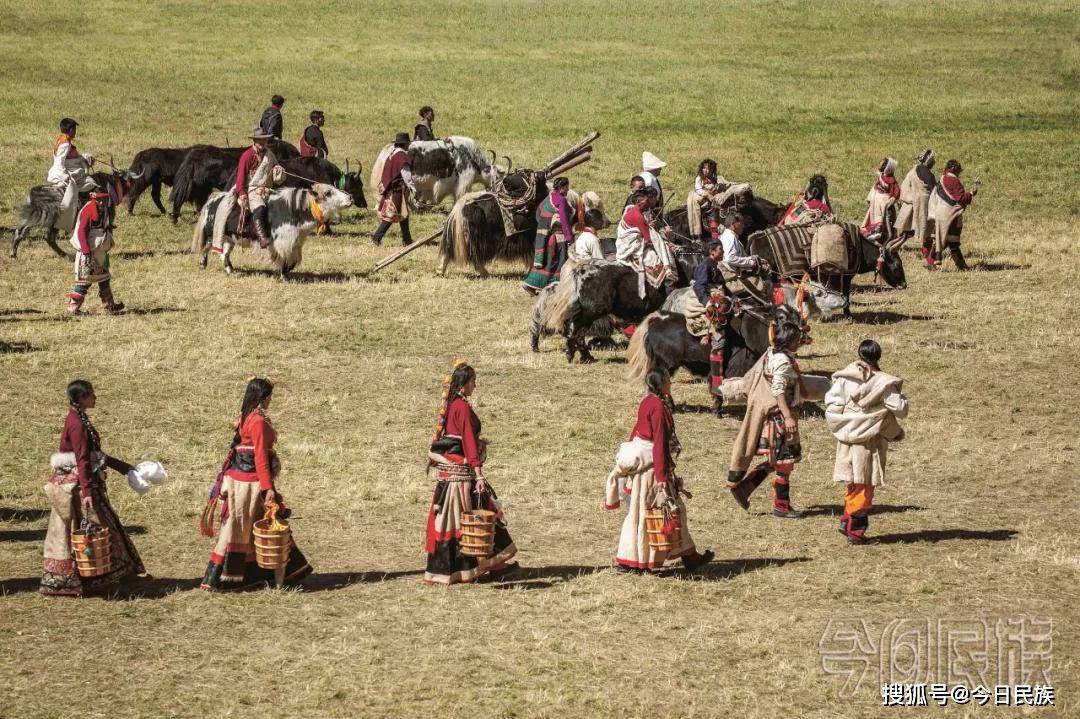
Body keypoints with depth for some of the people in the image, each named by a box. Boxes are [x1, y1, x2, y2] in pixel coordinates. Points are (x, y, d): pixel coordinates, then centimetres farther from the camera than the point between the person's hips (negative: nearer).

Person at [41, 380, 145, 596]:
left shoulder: (78, 420, 14)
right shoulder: (78, 425, -17)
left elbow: (96, 455, 22)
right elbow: (82, 460, -24)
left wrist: (124, 467, 24)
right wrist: (87, 491, -29)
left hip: (69, 483, 10)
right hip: (76, 484, -10)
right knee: (88, 530, -4)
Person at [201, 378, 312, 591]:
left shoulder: (246, 417, 11)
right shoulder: (259, 421, -17)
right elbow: (260, 458, -21)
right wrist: (268, 488, -21)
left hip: (238, 476, 9)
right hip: (251, 482, -9)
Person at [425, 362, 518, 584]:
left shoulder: (450, 405, 11)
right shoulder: (463, 407, -15)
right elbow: (468, 442, -20)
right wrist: (478, 475, -23)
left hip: (447, 469, 9)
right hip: (460, 471, -9)